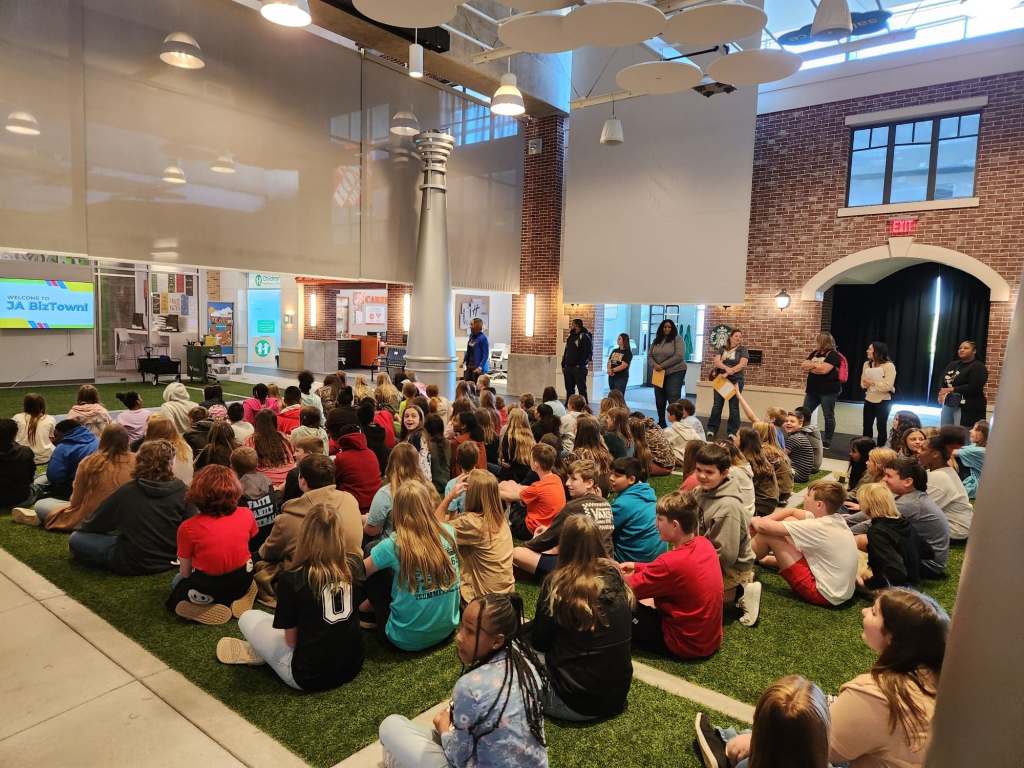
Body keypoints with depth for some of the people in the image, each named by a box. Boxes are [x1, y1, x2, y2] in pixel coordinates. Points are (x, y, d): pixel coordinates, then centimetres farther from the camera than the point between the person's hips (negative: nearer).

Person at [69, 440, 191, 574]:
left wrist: (82, 527, 24)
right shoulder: (180, 489, -12)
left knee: (76, 539, 7)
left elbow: (94, 524, 2)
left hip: (135, 564, -3)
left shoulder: (127, 491, -11)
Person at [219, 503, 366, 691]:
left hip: (309, 676, -4)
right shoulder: (355, 565, -9)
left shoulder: (291, 580, -19)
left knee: (248, 618, 11)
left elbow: (291, 640, -8)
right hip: (353, 666, 4)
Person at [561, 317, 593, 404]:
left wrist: (580, 364, -17)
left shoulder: (584, 337, -9)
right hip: (568, 367, 8)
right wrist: (563, 365, 15)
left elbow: (588, 352, -15)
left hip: (579, 368, -8)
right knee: (569, 389, 13)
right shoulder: (570, 337, 16)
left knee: (581, 389, -5)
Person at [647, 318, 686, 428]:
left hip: (675, 373, -6)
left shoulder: (678, 339, -5)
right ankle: (661, 423, 25)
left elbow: (679, 356, -15)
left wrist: (662, 365, -16)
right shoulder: (656, 341, 12)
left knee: (674, 400, -11)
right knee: (659, 401, 11)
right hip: (659, 374, 6)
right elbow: (649, 356, 10)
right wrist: (654, 365, -12)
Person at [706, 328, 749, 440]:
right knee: (717, 405, 4)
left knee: (734, 406, 1)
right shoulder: (722, 349, 9)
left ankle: (732, 432, 8)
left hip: (735, 380, -2)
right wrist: (726, 368, -22)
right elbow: (716, 362, -4)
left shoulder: (743, 350, 2)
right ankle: (712, 430, 11)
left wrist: (729, 372, -19)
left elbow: (742, 365, -10)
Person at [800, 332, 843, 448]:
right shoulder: (814, 353, 14)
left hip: (828, 390, -7)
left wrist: (810, 366, -6)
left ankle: (827, 441, 11)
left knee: (828, 416, 3)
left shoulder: (833, 355, -9)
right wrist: (816, 366, -11)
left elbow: (824, 369, -22)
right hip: (813, 389, 8)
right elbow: (802, 366, 6)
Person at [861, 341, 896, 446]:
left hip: (883, 402, -6)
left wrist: (872, 383, -21)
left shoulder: (889, 366, -16)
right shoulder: (867, 364, 4)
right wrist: (867, 384, -17)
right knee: (867, 426, 11)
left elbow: (888, 386, -23)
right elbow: (863, 383, 5)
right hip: (869, 400, 6)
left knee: (881, 427, 4)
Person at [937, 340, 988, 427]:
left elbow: (973, 388, -17)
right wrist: (942, 392, -6)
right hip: (948, 405, 7)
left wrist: (952, 389, -16)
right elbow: (943, 382, 15)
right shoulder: (952, 364, 17)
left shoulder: (978, 367, -5)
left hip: (968, 407, -7)